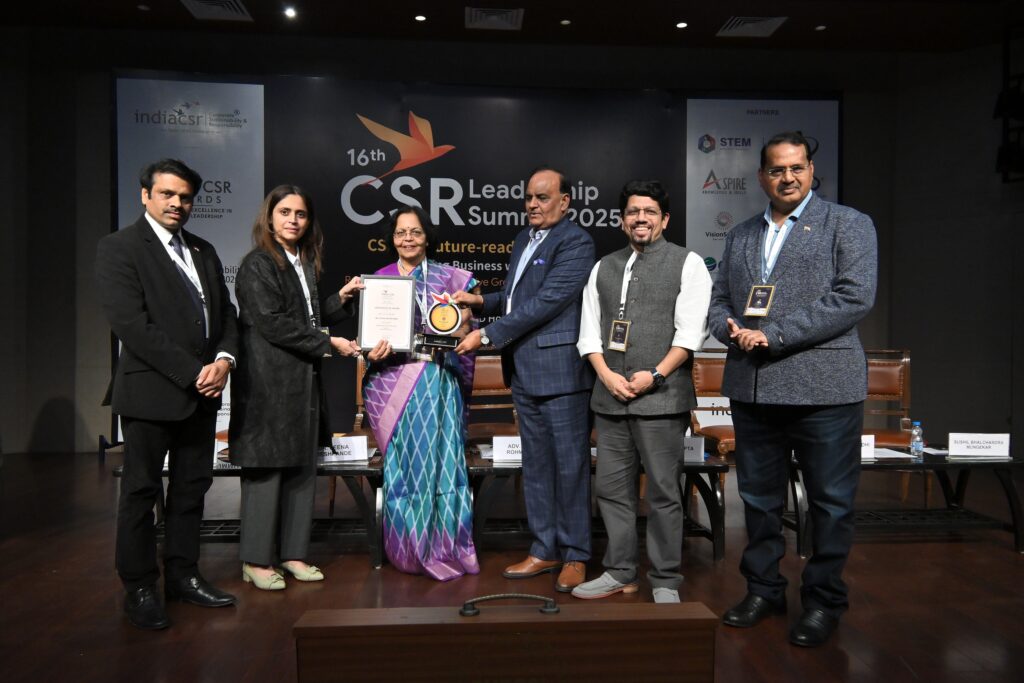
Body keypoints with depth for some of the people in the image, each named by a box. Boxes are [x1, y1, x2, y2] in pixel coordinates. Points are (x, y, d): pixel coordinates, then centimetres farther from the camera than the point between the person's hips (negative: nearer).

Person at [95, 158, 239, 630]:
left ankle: (183, 574, 26)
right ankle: (139, 588, 18)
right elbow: (132, 325, -15)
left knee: (192, 487, 13)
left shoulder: (203, 251, 14)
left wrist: (224, 359, -6)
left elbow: (225, 313, 14)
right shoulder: (119, 248, -6)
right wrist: (193, 372, -17)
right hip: (151, 391, -6)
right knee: (142, 491, 5)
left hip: (202, 391, 6)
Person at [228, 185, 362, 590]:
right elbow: (272, 324, -16)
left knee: (302, 468, 9)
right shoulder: (257, 265, -7)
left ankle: (291, 553, 20)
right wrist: (328, 344, -13)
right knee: (266, 469, -2)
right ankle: (256, 561, 11)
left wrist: (340, 299, 10)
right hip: (269, 383, -8)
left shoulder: (305, 264, 17)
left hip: (302, 380, 8)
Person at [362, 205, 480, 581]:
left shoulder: (448, 276, 7)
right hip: (391, 382, 1)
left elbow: (463, 326, 7)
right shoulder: (379, 279, 10)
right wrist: (373, 351, -13)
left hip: (436, 382, -1)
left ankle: (442, 547, 11)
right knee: (399, 466, 4)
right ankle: (407, 548, 19)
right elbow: (368, 332, 8)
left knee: (438, 460, -2)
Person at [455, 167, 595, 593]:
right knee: (535, 465, 14)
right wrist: (482, 300, 6)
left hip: (560, 370, -8)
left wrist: (486, 335, -17)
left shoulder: (575, 243, -10)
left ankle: (575, 556, 15)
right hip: (524, 371, 9)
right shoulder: (524, 239, 17)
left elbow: (545, 302, -19)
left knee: (570, 466, 1)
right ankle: (544, 550, 26)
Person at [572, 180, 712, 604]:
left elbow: (690, 332, -6)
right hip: (610, 396, 5)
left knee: (663, 492, 1)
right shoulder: (604, 268, 16)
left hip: (660, 397, -5)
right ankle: (619, 573, 23)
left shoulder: (687, 263, 3)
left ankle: (665, 581, 15)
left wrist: (654, 375, -14)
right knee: (611, 488, 10)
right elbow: (589, 331, 11)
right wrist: (607, 375, -4)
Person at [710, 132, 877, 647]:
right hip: (752, 388, 5)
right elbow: (719, 300, 15)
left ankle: (823, 601, 24)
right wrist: (733, 330, -9)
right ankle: (763, 589, 31)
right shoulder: (740, 235, 16)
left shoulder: (848, 225, 1)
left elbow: (855, 297, -12)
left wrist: (773, 334, -16)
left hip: (822, 387, -4)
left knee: (830, 502, 6)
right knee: (758, 497, 14)